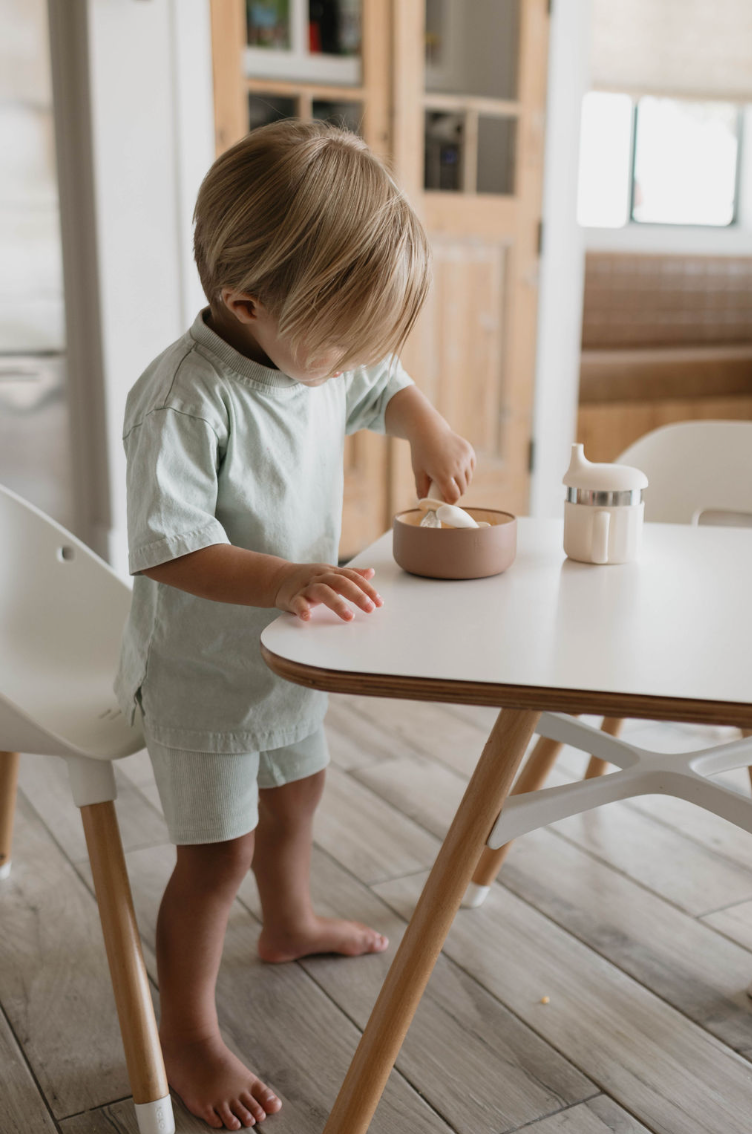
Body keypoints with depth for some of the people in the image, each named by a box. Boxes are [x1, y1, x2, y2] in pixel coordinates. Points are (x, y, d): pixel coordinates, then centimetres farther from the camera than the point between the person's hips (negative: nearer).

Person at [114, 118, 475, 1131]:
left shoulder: (321, 356, -4)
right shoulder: (186, 398, -30)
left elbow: (387, 384, 17)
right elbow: (168, 548, -33)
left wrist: (429, 431, -4)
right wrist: (283, 579, -45)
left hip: (288, 655, 8)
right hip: (203, 671, -8)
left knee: (295, 793, 27)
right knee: (217, 850, 1)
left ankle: (290, 924, 55)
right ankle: (188, 1035, 23)